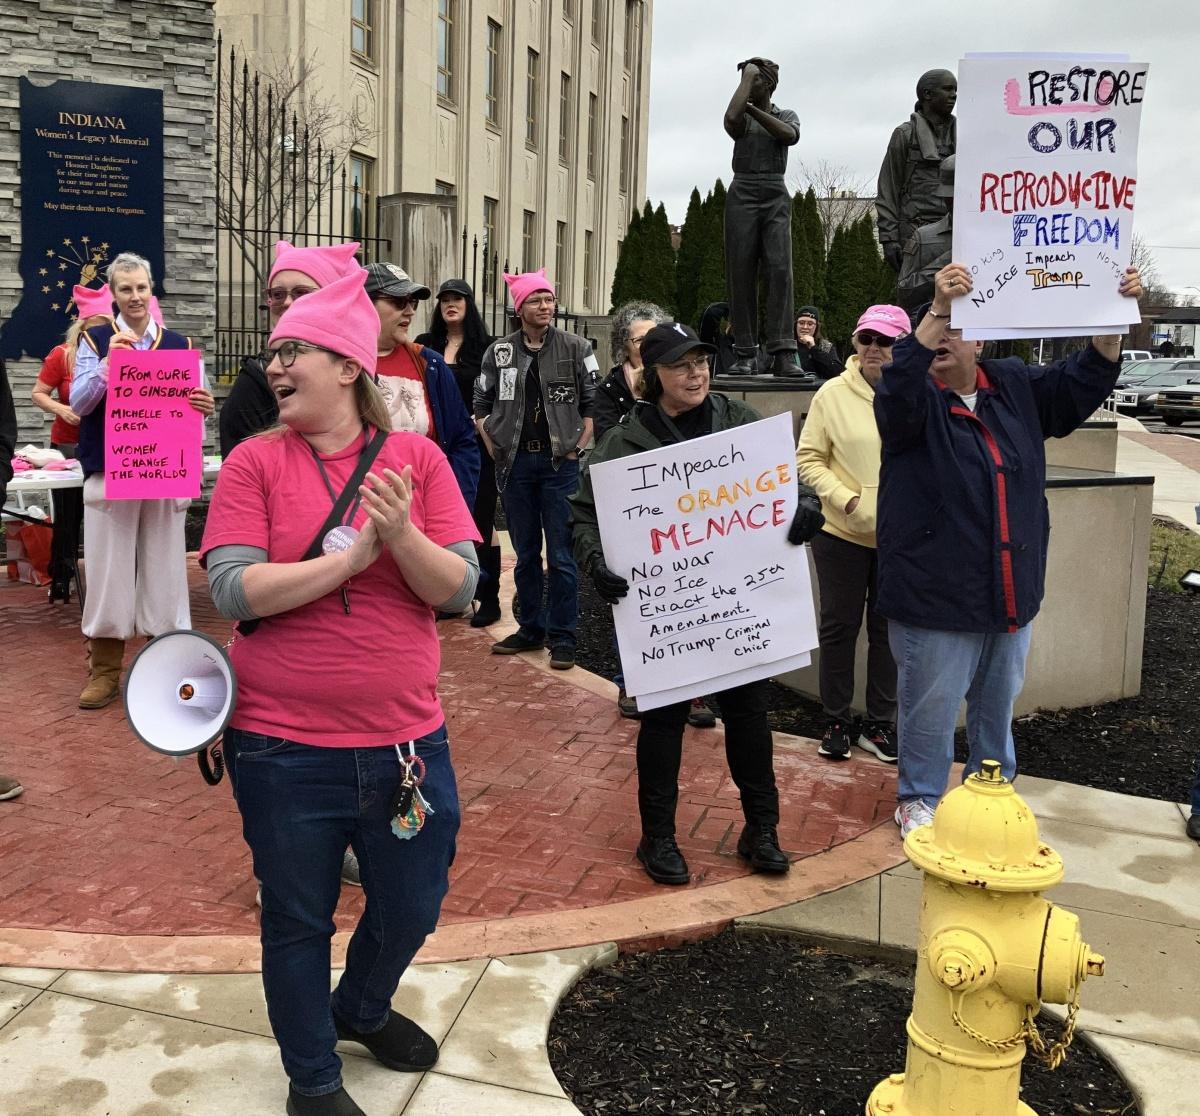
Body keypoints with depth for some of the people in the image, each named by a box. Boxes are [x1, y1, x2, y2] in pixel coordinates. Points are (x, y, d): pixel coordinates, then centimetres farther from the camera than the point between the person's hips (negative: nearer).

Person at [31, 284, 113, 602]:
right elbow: (38, 394, -1)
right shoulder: (62, 355, -7)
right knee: (68, 516, 7)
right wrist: (60, 409, -19)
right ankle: (60, 579, 20)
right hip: (69, 445, 0)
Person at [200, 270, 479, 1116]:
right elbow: (234, 591, -16)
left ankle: (362, 1008, 51)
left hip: (407, 741, 2)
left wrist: (401, 535, -26)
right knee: (298, 920, 15)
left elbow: (459, 587, -8)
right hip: (284, 749, -2)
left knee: (413, 909, 19)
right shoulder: (255, 462, -5)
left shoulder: (418, 458, -3)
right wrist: (353, 555, -21)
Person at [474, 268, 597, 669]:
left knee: (561, 555, -1)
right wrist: (495, 453, 4)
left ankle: (562, 637, 7)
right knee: (525, 553, 12)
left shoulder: (575, 348, 0)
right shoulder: (499, 351, 5)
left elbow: (593, 405, 1)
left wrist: (578, 449, -6)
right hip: (516, 463, 3)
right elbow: (481, 405, 12)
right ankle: (530, 628, 24)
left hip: (560, 463, -3)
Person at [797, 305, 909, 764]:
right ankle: (837, 722, 25)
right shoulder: (833, 394, -5)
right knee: (839, 626, 10)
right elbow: (809, 459, -3)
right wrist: (847, 500, -14)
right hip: (841, 533, 0)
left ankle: (880, 723, 28)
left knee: (889, 628, 13)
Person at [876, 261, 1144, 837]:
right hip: (935, 596, -5)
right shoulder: (914, 400, -8)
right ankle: (919, 800, 23)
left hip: (1011, 591, 6)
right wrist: (936, 309, -41)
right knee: (931, 706, 5)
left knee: (999, 700, 21)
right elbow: (898, 390, -30)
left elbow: (1082, 381, 11)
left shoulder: (1015, 386, 8)